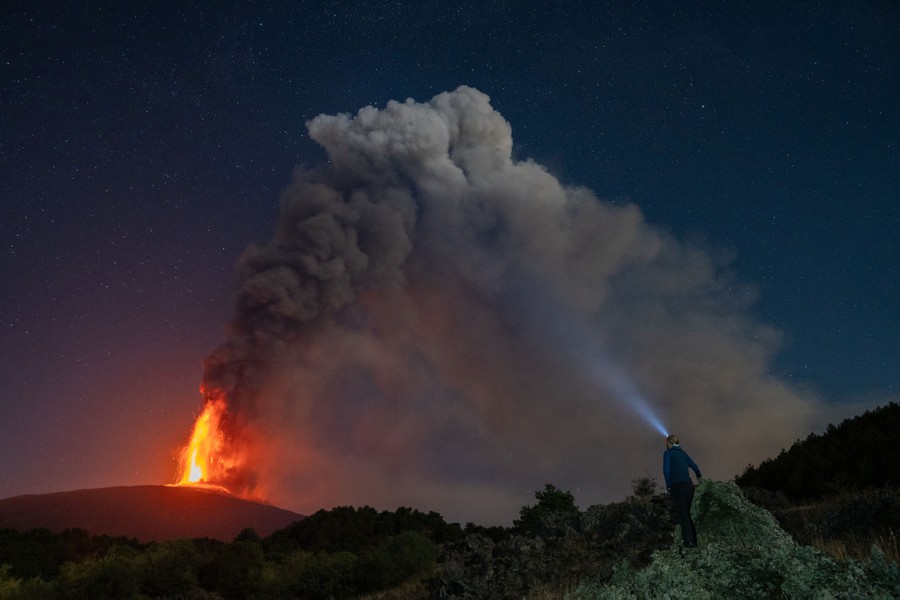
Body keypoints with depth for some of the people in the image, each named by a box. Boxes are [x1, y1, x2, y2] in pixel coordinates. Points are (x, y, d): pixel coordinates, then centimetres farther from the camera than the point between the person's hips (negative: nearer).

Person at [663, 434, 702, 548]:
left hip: (677, 486, -6)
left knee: (682, 514, -5)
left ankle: (690, 541, -10)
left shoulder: (668, 453, 0)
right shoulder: (683, 453, 18)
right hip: (688, 485, 6)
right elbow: (695, 467, 24)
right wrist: (699, 479, 43)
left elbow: (666, 470, -13)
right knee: (686, 513, 15)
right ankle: (694, 539, 13)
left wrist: (668, 484, -2)